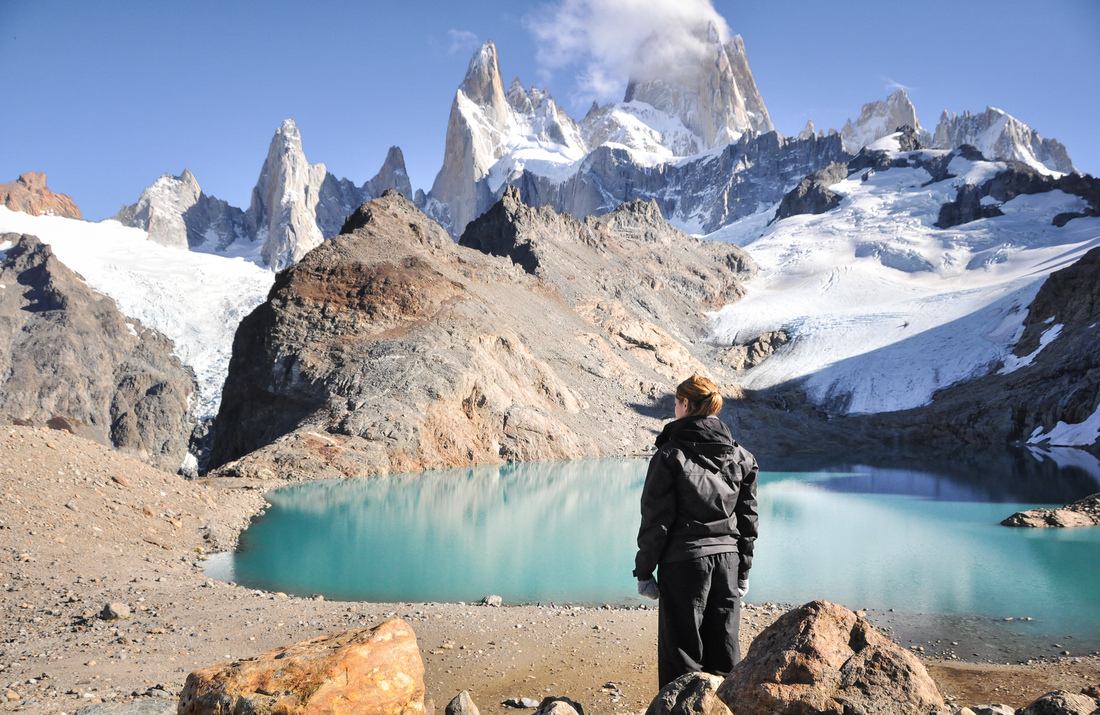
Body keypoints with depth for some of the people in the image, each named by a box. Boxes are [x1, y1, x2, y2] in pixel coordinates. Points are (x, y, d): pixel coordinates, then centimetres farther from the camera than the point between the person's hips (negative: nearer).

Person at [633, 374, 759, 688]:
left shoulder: (671, 455, -9)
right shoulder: (740, 456, 6)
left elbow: (656, 521, -10)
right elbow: (748, 520, 9)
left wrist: (644, 570, -2)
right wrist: (743, 571, 16)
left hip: (684, 561, -5)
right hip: (727, 560, 5)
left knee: (682, 656, 4)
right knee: (725, 655, 14)